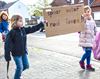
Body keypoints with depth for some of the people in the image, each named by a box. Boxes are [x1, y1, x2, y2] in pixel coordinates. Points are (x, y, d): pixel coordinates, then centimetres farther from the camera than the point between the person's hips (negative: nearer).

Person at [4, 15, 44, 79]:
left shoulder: (23, 29, 0)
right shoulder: (12, 33, -20)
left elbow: (32, 29, 2)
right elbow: (8, 45, -19)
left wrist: (42, 24, -5)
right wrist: (7, 56, -19)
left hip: (24, 52, 7)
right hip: (16, 54, -7)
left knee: (26, 66, 16)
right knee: (20, 67, 0)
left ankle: (18, 73, 43)